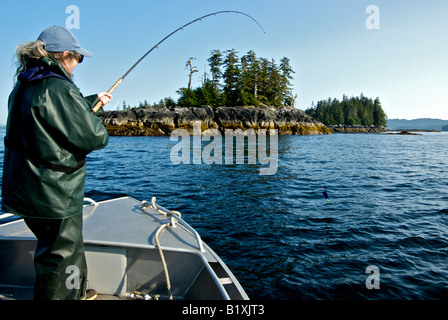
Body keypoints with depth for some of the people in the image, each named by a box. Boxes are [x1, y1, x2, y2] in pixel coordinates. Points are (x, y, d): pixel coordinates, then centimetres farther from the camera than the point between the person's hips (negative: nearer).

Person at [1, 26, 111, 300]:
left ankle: (78, 293, 47)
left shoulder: (24, 85, 10)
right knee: (62, 257, 7)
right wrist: (102, 132, -1)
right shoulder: (57, 88, -22)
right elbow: (92, 137, -23)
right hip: (53, 195, -10)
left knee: (69, 247, 26)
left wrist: (94, 100, 34)